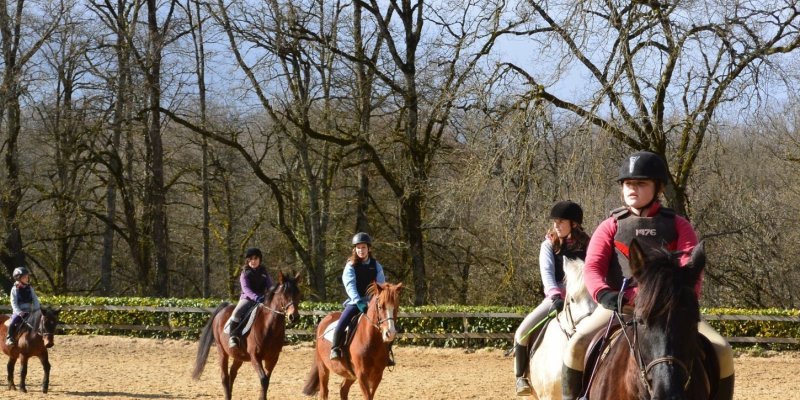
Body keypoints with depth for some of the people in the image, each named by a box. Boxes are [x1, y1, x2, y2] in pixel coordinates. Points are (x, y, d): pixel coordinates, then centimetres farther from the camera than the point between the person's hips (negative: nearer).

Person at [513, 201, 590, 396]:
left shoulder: (586, 245, 1)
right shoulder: (549, 245, -2)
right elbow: (547, 272, -15)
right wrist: (556, 295, -31)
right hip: (555, 299, -1)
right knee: (523, 331, -16)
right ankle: (521, 376, 0)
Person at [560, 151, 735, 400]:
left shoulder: (678, 226, 10)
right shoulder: (611, 227, 9)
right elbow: (592, 267, -3)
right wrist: (604, 294, -25)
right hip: (619, 305, -1)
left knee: (721, 350, -18)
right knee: (578, 345, -28)